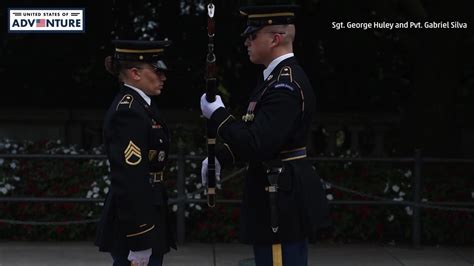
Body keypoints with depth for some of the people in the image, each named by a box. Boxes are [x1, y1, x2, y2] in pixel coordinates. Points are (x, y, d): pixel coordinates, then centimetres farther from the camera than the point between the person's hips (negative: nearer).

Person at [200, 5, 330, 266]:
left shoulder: (285, 85, -21)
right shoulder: (283, 75, 13)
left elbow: (257, 146, -27)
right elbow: (255, 135, 23)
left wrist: (216, 113, -15)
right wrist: (220, 158, 12)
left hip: (281, 200, -11)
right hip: (285, 195, 11)